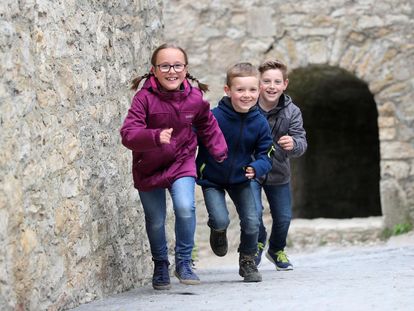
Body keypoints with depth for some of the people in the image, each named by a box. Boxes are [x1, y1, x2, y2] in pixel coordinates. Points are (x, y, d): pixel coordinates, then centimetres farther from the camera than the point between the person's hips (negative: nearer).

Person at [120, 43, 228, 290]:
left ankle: (184, 263, -3)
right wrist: (155, 137, -45)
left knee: (185, 207, -22)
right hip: (149, 167, -1)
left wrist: (220, 151, 7)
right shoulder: (145, 98, -21)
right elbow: (129, 133, -29)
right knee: (155, 220, 11)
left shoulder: (195, 99, -11)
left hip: (182, 163, 1)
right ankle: (161, 266, 36)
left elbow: (208, 126, 11)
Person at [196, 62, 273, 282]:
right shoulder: (214, 117, -24)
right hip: (212, 179, -3)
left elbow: (265, 155, -5)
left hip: (240, 180, 3)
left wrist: (255, 168, -26)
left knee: (251, 223, -5)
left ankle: (248, 262, 21)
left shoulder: (260, 122, -13)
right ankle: (218, 231, 21)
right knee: (221, 220, -19)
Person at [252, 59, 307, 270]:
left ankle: (276, 250, 41)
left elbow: (301, 143, -16)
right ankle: (258, 242, 16)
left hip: (278, 172, 3)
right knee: (254, 211, -19)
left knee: (283, 217, 10)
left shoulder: (291, 112, -11)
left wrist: (293, 144, -40)